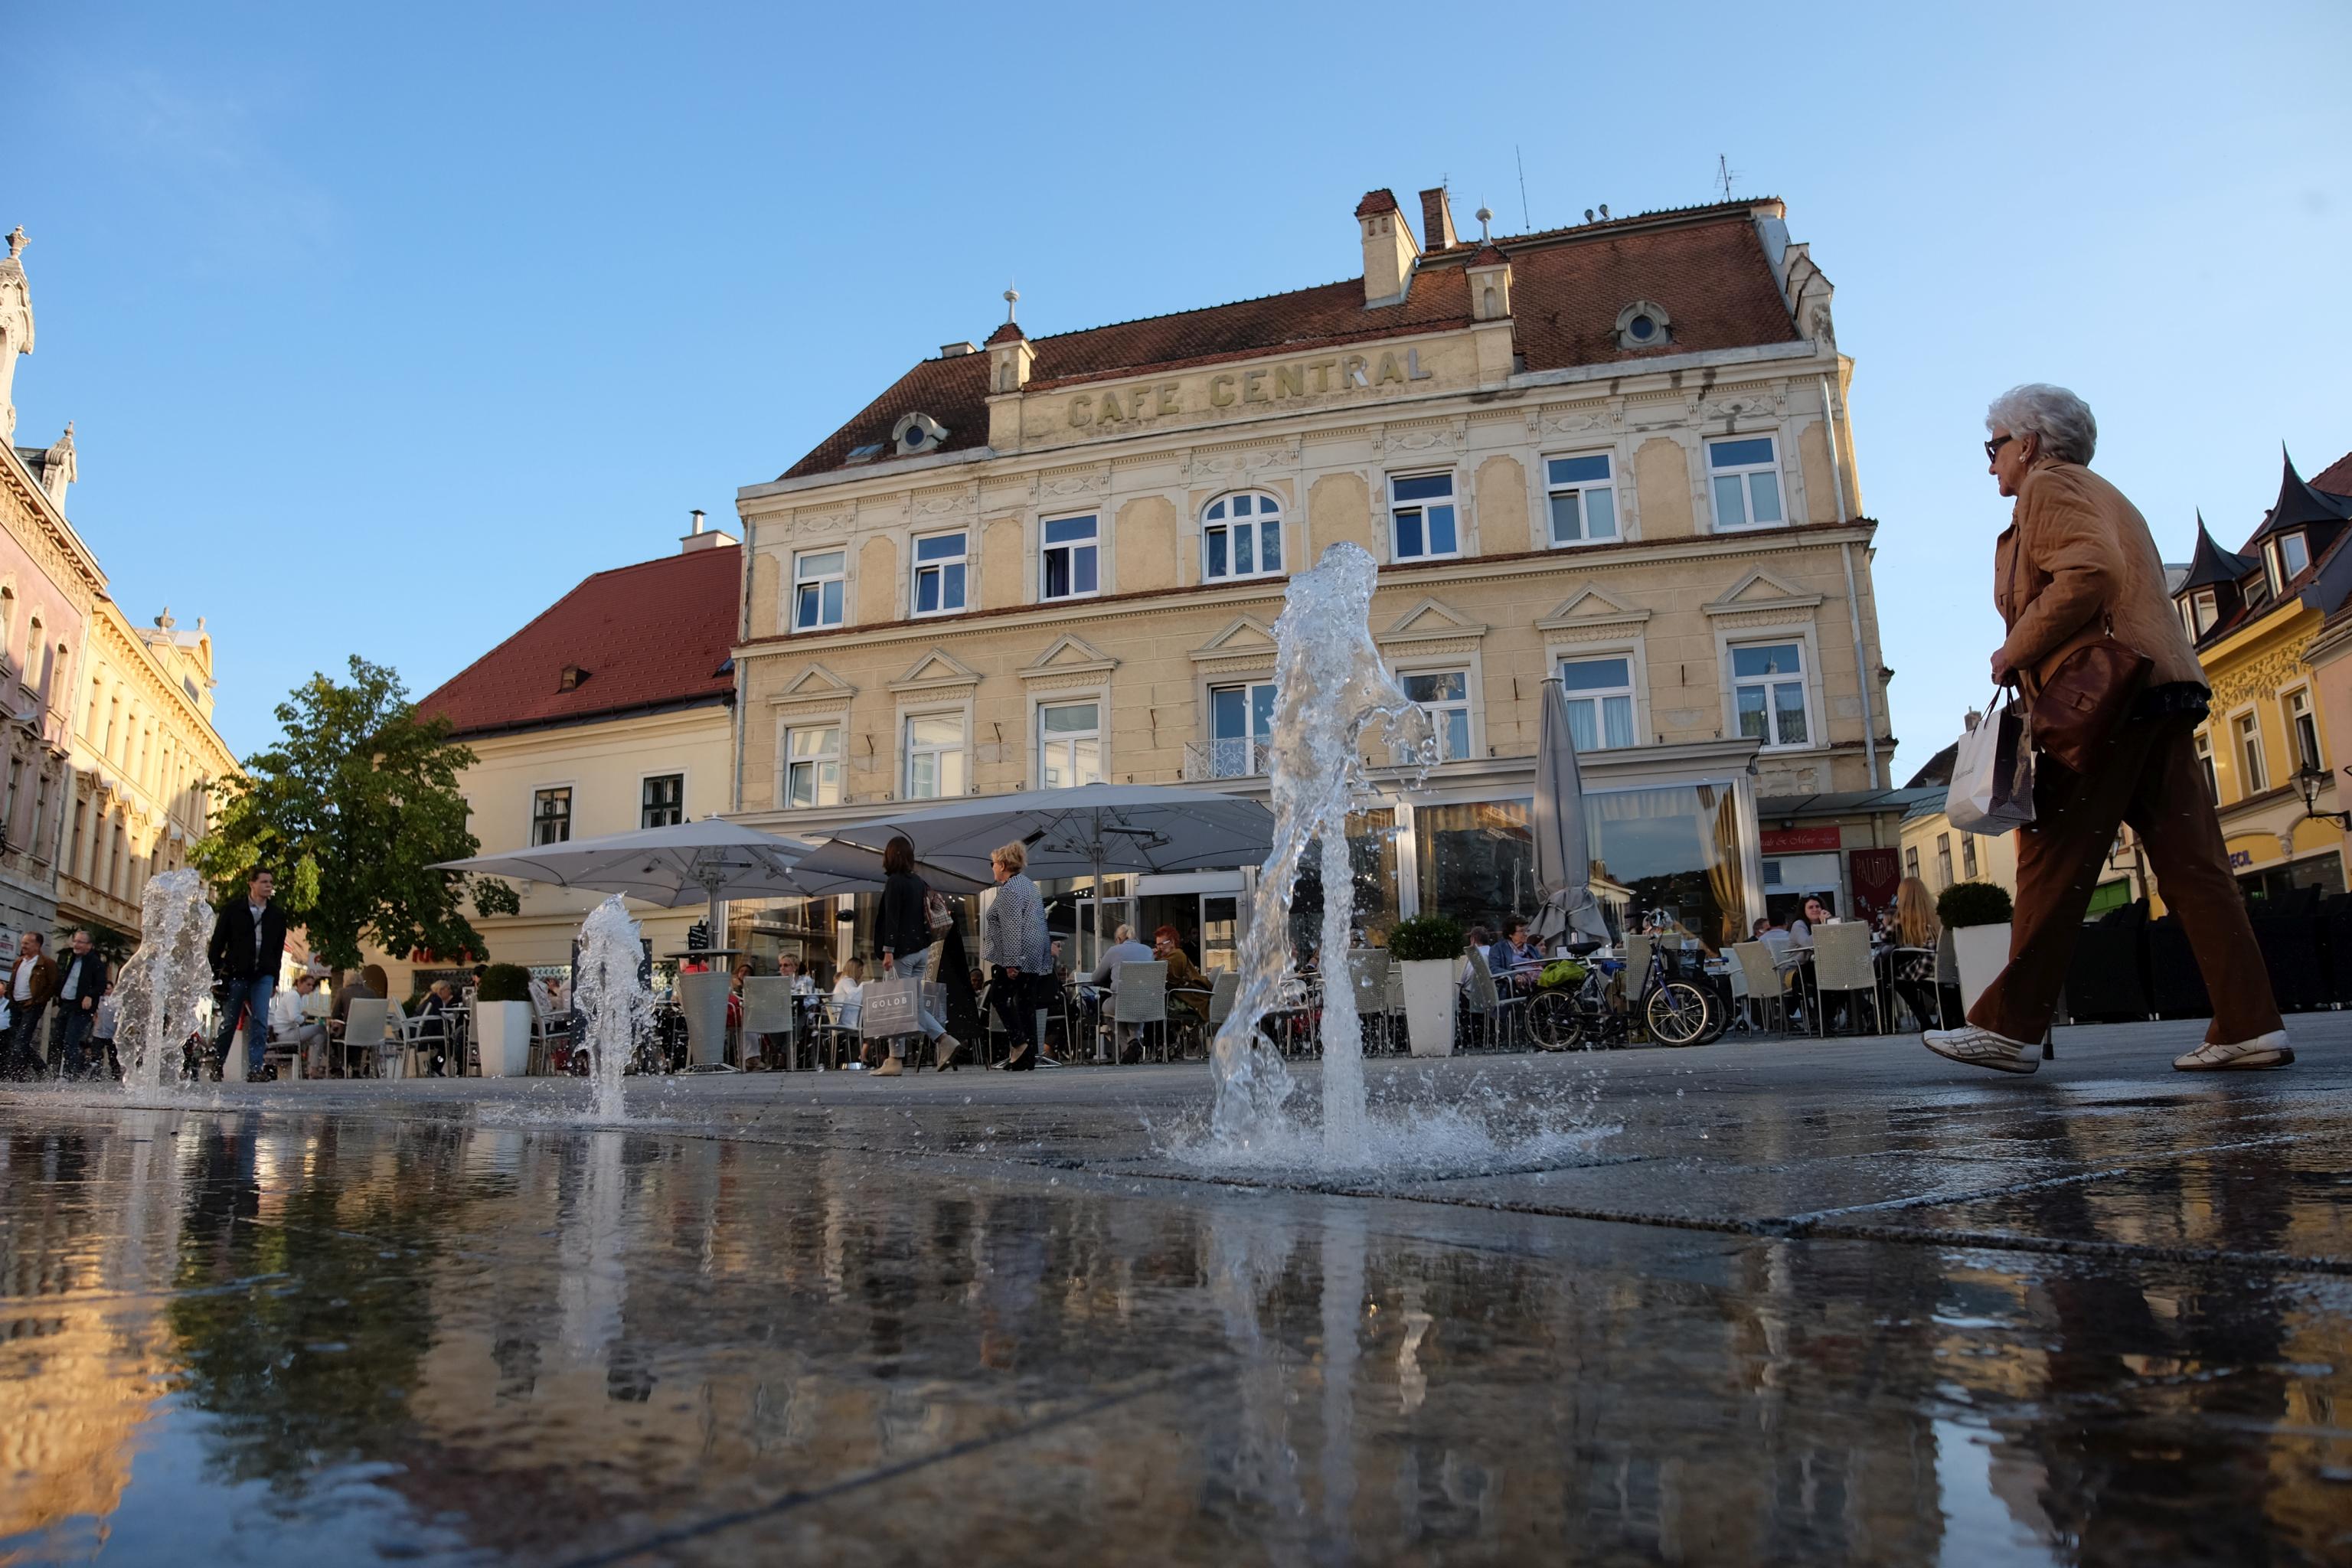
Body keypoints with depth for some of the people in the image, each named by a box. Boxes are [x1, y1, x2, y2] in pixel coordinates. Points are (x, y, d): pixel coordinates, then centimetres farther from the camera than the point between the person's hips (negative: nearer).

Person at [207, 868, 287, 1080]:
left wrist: (274, 978, 10)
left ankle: (254, 1069, -9)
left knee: (261, 1022, -9)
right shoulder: (233, 909, 1)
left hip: (263, 976, 2)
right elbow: (217, 943, 2)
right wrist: (214, 973, -4)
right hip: (235, 974, -2)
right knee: (229, 1023, 4)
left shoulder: (276, 916, 11)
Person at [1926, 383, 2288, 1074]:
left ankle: (2009, 1027, -6)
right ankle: (2250, 1027, 2)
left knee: (2052, 864, -9)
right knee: (2191, 863, 4)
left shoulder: (2049, 485, -1)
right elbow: (2114, 579, 23)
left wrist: (2017, 648, -10)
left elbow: (2090, 574, -18)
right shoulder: (2101, 494, 29)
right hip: (2160, 689, 10)